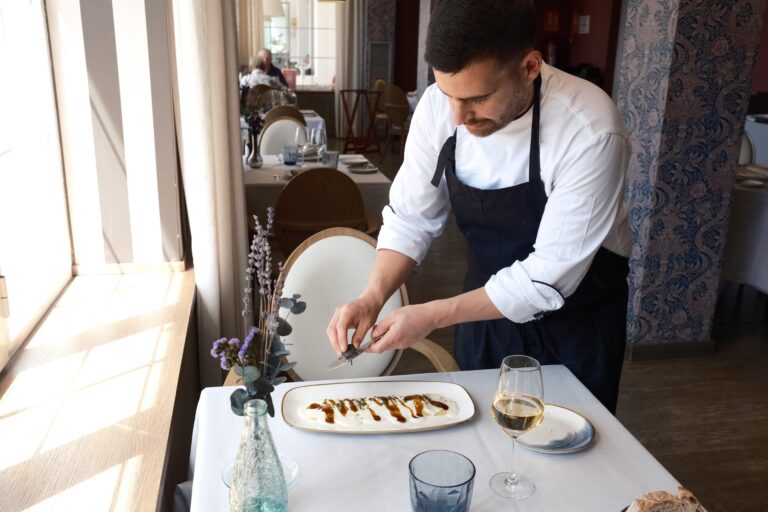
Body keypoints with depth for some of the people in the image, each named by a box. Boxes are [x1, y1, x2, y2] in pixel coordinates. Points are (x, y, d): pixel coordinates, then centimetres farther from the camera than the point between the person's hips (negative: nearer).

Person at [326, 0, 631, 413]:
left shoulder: (590, 132, -30)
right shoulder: (439, 106, -17)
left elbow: (550, 278, -27)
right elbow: (410, 219, -9)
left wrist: (432, 316, -28)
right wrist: (372, 299, -23)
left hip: (575, 324, -3)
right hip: (489, 304, 4)